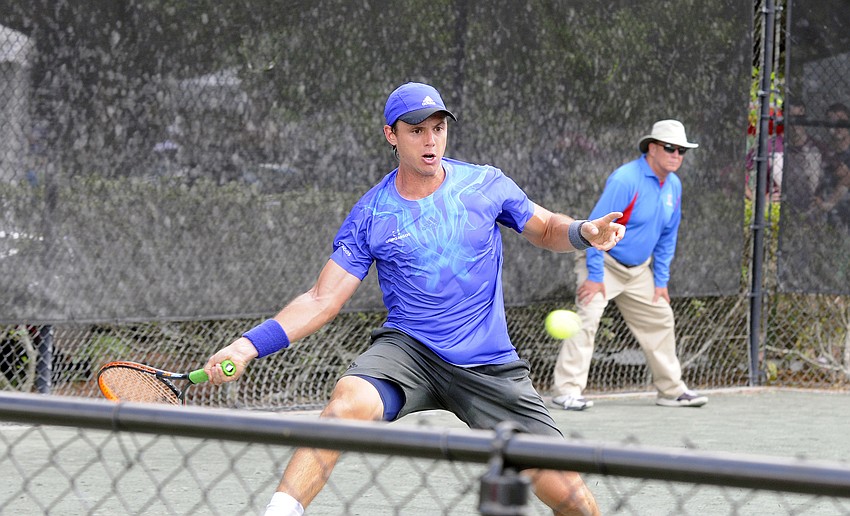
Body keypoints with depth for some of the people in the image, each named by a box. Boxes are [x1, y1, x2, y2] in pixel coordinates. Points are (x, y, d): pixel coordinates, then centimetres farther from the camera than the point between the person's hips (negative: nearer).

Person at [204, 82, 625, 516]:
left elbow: (546, 229, 16)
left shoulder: (486, 184, 2)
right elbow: (322, 300, -1)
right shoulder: (370, 215, 0)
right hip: (407, 348, -1)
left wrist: (584, 232, -8)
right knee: (350, 399, -36)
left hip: (490, 364, 1)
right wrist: (249, 345, -13)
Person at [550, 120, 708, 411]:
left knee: (660, 319, 12)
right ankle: (567, 390, -22)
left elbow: (667, 237, 13)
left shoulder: (674, 186, 2)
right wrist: (595, 275, -24)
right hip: (605, 263, -8)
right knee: (586, 317, -21)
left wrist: (661, 281, 9)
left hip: (638, 270, 8)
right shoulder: (625, 180, -23)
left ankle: (671, 390, 25)